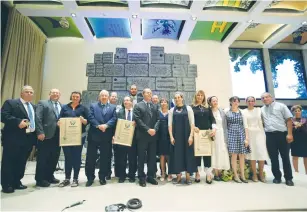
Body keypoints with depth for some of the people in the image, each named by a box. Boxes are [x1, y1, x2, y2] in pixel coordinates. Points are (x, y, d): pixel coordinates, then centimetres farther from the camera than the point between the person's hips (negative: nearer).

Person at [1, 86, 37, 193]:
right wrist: (18, 122, -24)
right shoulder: (10, 103, -2)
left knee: (22, 162, 13)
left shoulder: (34, 107, 18)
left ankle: (17, 182, 25)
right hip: (13, 139, -6)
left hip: (29, 138, 6)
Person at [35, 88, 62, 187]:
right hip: (46, 135, -5)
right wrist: (40, 132, -16)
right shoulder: (42, 103, 2)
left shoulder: (62, 106, 17)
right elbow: (38, 118, -8)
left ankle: (49, 176, 26)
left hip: (57, 135, 5)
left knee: (54, 157, 11)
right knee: (43, 158, 3)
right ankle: (40, 179, 14)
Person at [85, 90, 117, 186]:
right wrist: (98, 126, -17)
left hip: (107, 136, 1)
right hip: (94, 135, 0)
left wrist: (106, 125, -17)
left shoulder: (113, 107, 11)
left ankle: (102, 177, 22)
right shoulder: (93, 106, 9)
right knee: (91, 157, 5)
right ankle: (90, 177, 19)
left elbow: (114, 119, -1)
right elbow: (90, 118, -4)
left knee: (105, 157, 7)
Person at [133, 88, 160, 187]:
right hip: (142, 135, -4)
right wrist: (148, 129, -15)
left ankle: (150, 176, 22)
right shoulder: (138, 106, 1)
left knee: (152, 157, 9)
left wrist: (154, 129, -9)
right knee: (141, 157, 4)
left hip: (153, 135, 4)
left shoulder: (155, 106, 14)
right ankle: (141, 178, 16)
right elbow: (138, 120, -9)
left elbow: (158, 119, 8)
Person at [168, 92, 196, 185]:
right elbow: (170, 124, 3)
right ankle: (178, 176, 17)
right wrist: (171, 136, -6)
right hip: (176, 136, 2)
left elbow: (192, 123, -3)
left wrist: (191, 136, -11)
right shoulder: (172, 110, 6)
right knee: (176, 154, 4)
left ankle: (188, 176, 18)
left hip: (186, 135, -1)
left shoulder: (188, 108, 1)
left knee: (187, 154, 4)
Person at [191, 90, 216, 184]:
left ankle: (208, 174, 11)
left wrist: (214, 129, -8)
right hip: (196, 133, -2)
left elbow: (212, 119, 6)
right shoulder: (192, 107, 5)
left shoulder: (207, 108, 12)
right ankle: (197, 173, 17)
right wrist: (193, 127, -15)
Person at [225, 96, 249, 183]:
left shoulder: (242, 112, 10)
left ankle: (242, 175, 15)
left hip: (241, 134, 3)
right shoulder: (227, 112, 5)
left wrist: (246, 137, -1)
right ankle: (235, 175, 8)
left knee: (242, 155, 5)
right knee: (234, 155, -3)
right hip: (232, 134, -2)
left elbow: (245, 125, 6)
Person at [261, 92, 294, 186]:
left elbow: (289, 120, -4)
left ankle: (288, 178, 17)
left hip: (282, 134, -3)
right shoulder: (262, 110, 12)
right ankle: (277, 177, 20)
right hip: (270, 135, 3)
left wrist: (289, 134, -12)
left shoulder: (281, 106, 2)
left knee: (285, 157, 4)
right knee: (273, 157, 7)